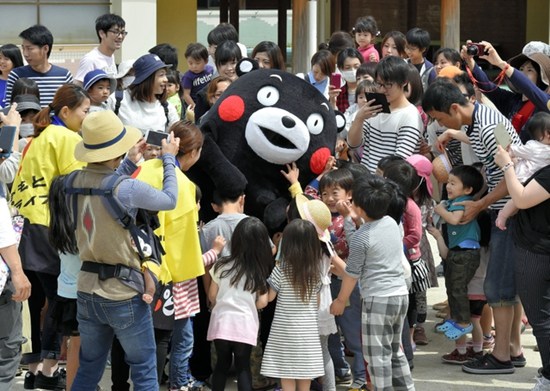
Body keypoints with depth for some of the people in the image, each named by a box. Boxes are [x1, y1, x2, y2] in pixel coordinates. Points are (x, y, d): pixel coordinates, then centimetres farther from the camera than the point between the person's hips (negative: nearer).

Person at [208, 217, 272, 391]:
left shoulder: (222, 266, -1)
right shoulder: (259, 271, -2)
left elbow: (212, 295, 6)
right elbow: (262, 302, -4)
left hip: (222, 321, 1)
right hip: (245, 324, -1)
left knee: (222, 363, 14)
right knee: (243, 366, 7)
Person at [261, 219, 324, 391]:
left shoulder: (281, 270, -12)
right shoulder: (316, 271, 0)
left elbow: (269, 297, -3)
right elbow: (317, 301, 8)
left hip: (286, 331, -3)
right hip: (308, 331, 3)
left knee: (287, 377, 1)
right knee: (305, 377, 9)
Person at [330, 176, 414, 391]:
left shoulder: (360, 238, -14)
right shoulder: (391, 223, 6)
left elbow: (352, 274, -8)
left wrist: (340, 301, 5)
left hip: (378, 299, -8)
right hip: (401, 293, 8)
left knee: (378, 355, -1)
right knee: (395, 350, 20)